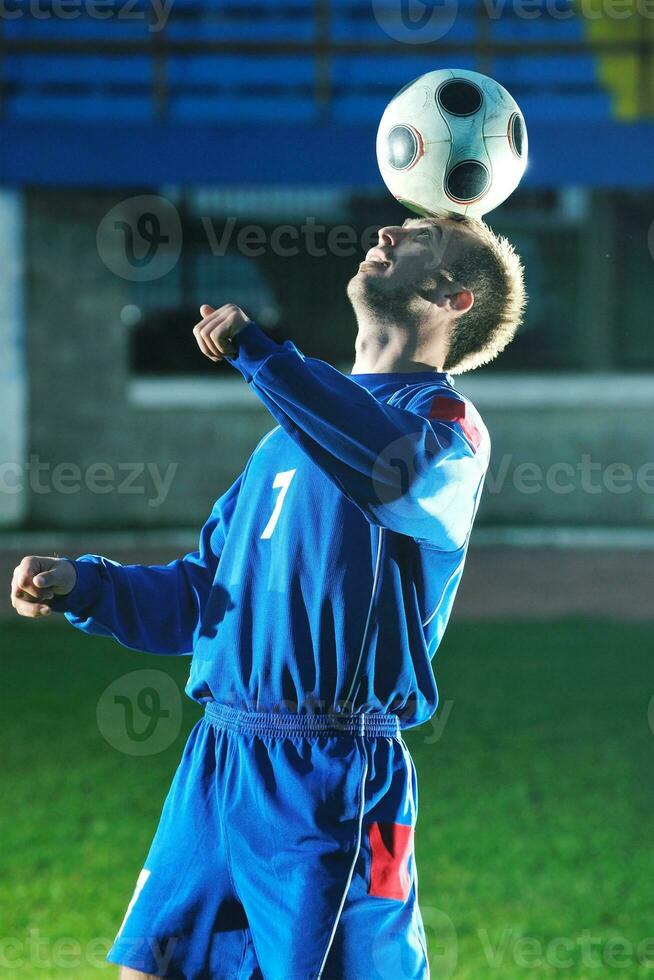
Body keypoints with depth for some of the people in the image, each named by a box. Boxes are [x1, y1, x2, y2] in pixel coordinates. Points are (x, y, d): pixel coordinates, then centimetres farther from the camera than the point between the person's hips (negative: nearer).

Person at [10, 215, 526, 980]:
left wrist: (255, 350, -27)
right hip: (215, 766, 7)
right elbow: (198, 599, 24)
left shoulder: (445, 423, -3)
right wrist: (80, 587, 7)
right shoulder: (299, 423, 22)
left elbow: (394, 465, -30)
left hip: (333, 779, -7)